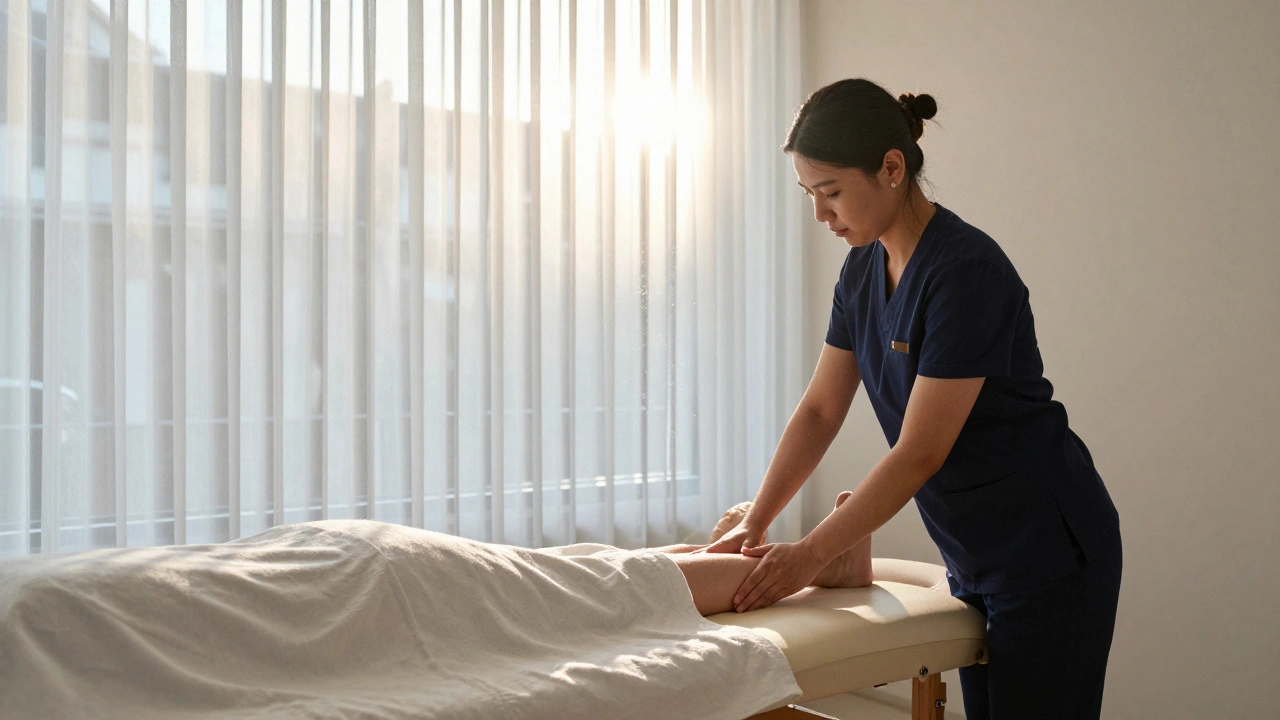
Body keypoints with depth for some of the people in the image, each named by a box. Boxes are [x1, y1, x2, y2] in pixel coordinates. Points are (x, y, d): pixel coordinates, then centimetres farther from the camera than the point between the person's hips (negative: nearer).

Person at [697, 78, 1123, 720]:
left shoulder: (967, 270, -23)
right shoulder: (863, 271, 2)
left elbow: (920, 452, -23)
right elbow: (819, 411, 5)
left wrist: (812, 553, -18)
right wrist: (752, 525, -2)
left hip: (1047, 552, -8)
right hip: (974, 557, 8)